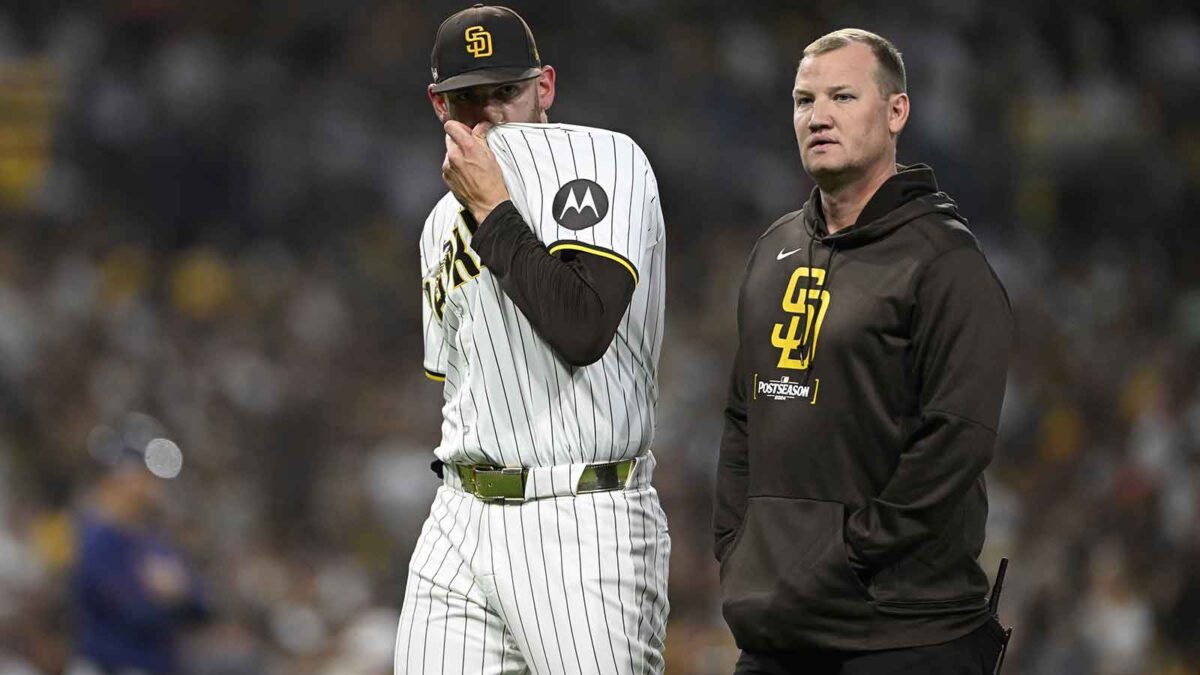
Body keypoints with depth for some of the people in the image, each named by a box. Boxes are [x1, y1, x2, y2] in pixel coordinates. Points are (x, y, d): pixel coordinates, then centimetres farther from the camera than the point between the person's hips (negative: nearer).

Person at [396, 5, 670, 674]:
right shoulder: (444, 225, 18)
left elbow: (583, 329, -21)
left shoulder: (603, 158, -7)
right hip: (462, 522, 7)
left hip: (583, 519, -7)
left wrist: (492, 210, -14)